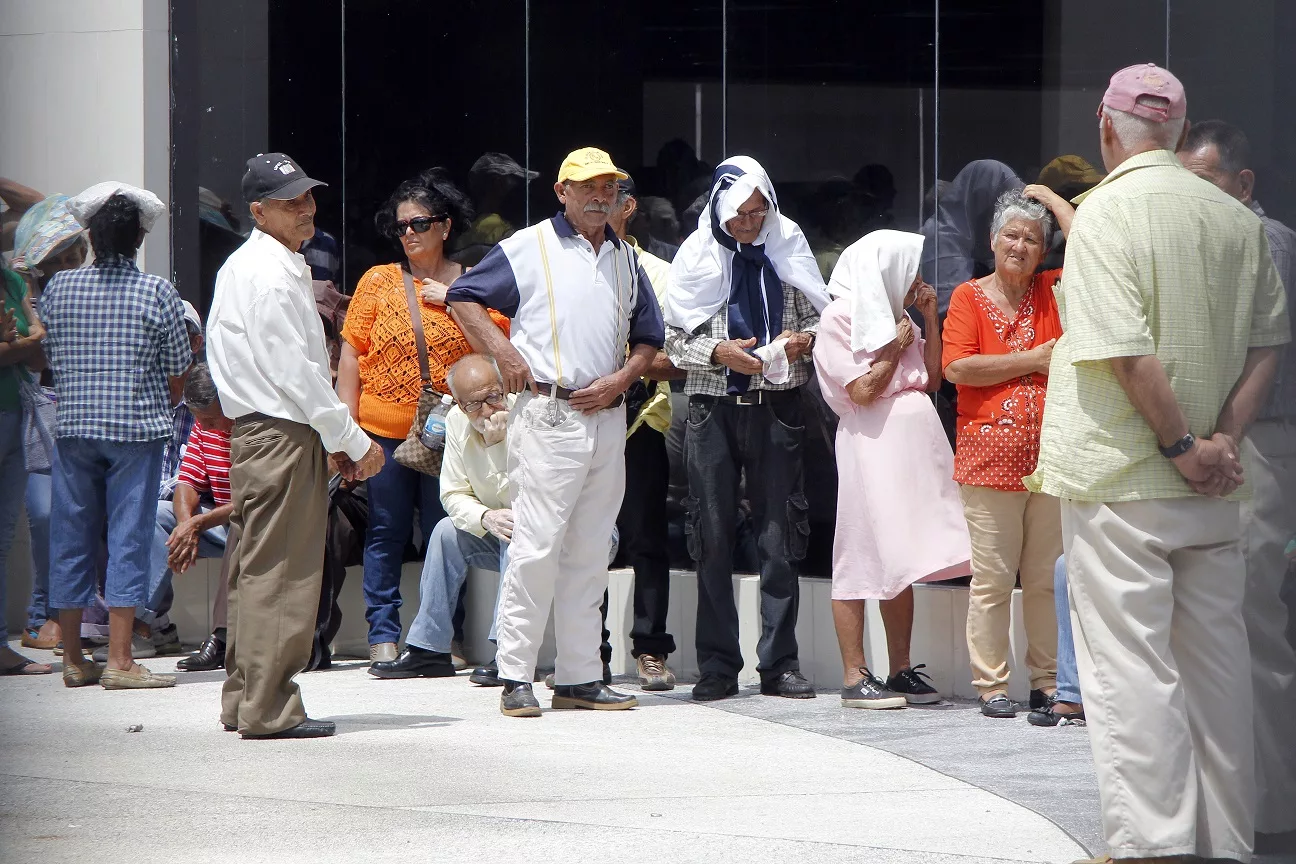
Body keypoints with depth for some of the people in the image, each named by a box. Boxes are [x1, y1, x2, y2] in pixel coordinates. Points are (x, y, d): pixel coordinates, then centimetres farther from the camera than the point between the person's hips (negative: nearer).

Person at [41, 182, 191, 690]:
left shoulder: (59, 288, 2)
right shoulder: (158, 293, -6)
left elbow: (51, 359, 10)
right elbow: (179, 366, 0)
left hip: (73, 424, 3)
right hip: (137, 427, -3)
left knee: (71, 538, 9)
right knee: (128, 536, -1)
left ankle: (73, 659, 14)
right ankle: (119, 661, -4)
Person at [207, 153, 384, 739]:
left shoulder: (247, 266, 18)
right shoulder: (270, 275, -15)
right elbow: (294, 372, -18)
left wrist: (334, 439, 16)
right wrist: (353, 441, -11)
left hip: (256, 431, 11)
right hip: (281, 434, -11)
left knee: (255, 569, 13)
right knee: (279, 570, -8)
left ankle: (244, 701, 19)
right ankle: (269, 708, -7)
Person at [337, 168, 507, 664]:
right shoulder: (378, 282, 6)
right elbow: (352, 353, 5)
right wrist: (346, 423, -1)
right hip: (383, 431, 0)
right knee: (386, 533, 2)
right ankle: (383, 633, 6)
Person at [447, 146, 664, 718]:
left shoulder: (625, 259, 17)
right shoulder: (529, 248, 0)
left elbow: (648, 338, 21)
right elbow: (463, 297, 2)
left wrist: (619, 379, 2)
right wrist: (502, 353, -9)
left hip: (607, 417, 6)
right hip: (548, 417, -6)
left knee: (589, 553, 8)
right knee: (536, 545, -10)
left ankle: (580, 677, 13)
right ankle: (515, 677, -6)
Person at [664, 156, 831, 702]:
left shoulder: (787, 247, 6)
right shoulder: (698, 254, 3)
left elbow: (818, 315, 13)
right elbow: (674, 338, 2)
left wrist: (803, 340, -9)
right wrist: (719, 352, -15)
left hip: (776, 406, 1)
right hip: (713, 409, 0)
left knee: (780, 535, -1)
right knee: (713, 539, 0)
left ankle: (780, 664, 4)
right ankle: (717, 668, 6)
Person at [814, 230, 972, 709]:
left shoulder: (892, 315, 19)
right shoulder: (840, 319, -5)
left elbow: (933, 378, 16)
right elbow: (862, 391, -15)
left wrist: (930, 319, 10)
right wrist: (896, 347, -4)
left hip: (913, 444, 8)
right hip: (872, 445, -8)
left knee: (902, 563, 8)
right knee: (862, 561, -6)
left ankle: (900, 670, 12)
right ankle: (855, 678, -6)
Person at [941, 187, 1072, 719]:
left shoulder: (1051, 292, 13)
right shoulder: (969, 297, 4)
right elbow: (957, 366, -8)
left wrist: (1050, 198, 9)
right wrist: (1032, 361, -6)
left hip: (1050, 456, 3)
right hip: (990, 455, -3)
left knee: (1048, 578, 6)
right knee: (993, 578, -3)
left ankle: (1048, 682, 13)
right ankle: (990, 685, 2)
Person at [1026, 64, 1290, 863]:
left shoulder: (1109, 209, -11)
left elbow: (1127, 352, -19)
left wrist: (1183, 447, -11)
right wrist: (1223, 441, -2)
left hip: (1122, 476, -6)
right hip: (1213, 492, 6)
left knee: (1131, 665, -2)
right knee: (1216, 660, 11)